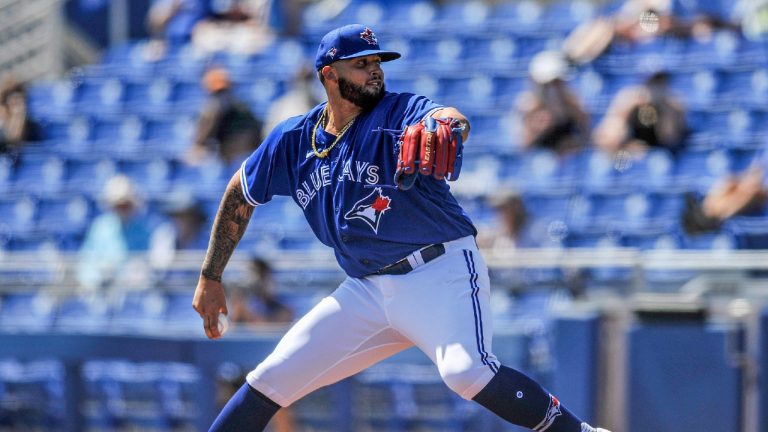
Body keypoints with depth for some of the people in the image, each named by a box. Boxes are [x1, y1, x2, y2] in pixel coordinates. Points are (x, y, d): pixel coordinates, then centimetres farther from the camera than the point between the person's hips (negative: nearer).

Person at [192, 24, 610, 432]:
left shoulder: (398, 114, -12)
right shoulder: (293, 140, 4)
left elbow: (452, 119, -35)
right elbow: (240, 196, 19)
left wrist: (446, 125, -61)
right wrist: (210, 278, 18)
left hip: (443, 274, -5)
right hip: (365, 290, 6)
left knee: (465, 371, -32)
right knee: (270, 379, 2)